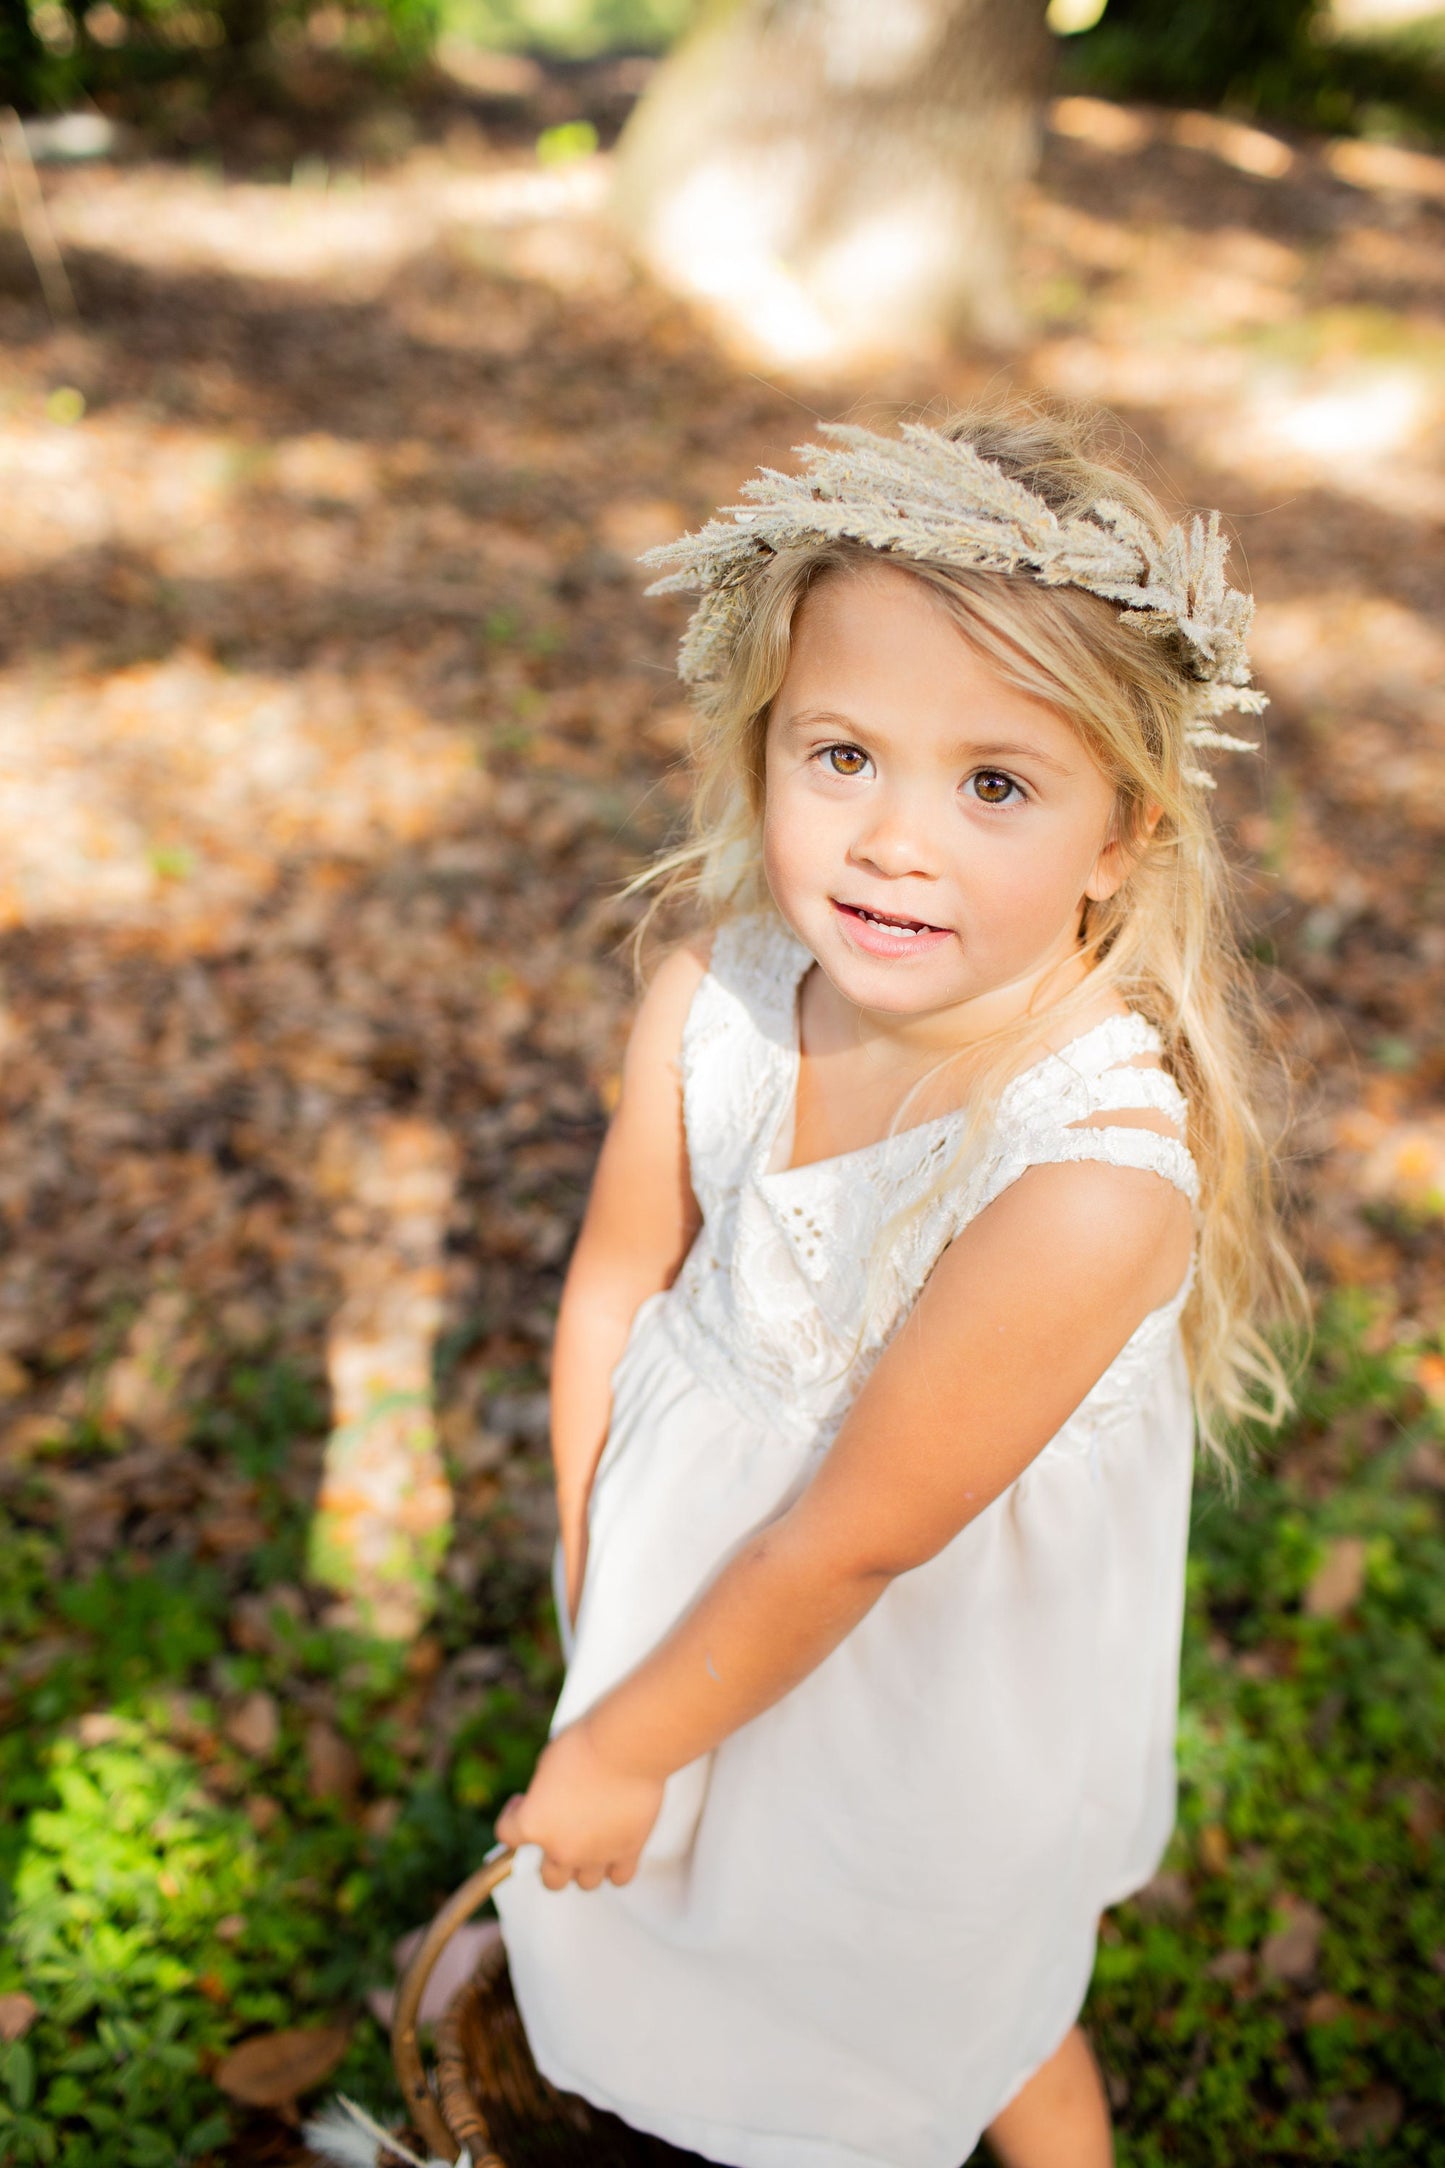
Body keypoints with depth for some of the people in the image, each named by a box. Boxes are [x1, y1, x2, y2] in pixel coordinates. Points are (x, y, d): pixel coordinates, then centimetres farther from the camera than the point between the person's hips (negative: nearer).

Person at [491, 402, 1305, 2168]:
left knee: (944, 2004, 26)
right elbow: (616, 1285, -6)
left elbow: (852, 1542, -27)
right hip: (697, 1561, 5)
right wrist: (591, 1571, 1)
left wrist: (624, 1744, -14)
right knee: (669, 1880, 34)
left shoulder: (1093, 1174, -38)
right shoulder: (714, 994, -22)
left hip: (927, 1670, -5)